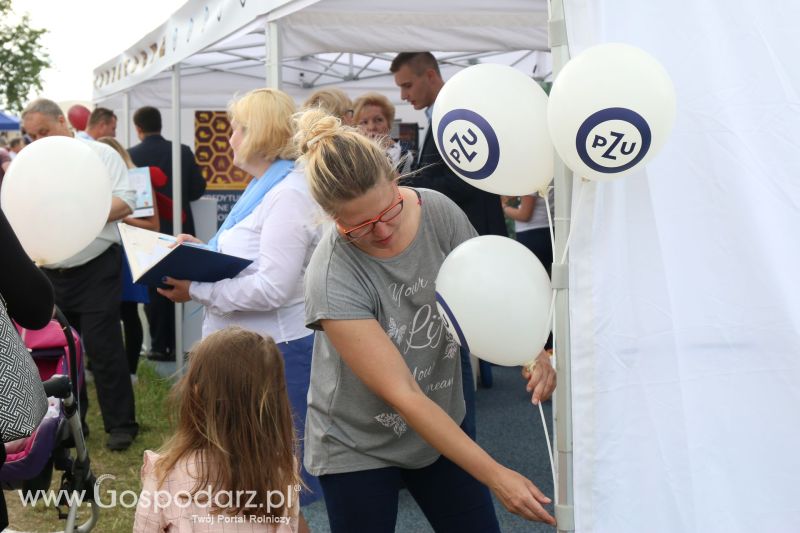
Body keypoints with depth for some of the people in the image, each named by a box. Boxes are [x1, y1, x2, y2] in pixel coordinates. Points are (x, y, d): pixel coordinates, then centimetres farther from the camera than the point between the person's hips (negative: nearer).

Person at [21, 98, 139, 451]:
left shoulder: (100, 155, -2)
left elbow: (125, 202, -9)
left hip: (96, 269, -5)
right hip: (51, 274, 5)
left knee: (102, 347, -5)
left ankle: (121, 424, 6)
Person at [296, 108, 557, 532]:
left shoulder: (439, 212, -15)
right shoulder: (332, 279, -28)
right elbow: (403, 396, -28)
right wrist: (495, 476, -29)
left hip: (440, 424, 4)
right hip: (358, 446, -4)